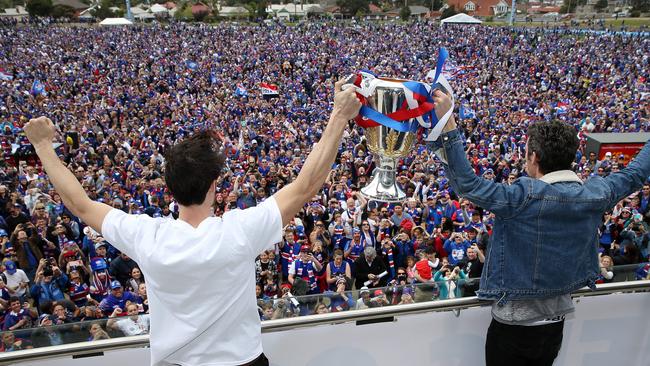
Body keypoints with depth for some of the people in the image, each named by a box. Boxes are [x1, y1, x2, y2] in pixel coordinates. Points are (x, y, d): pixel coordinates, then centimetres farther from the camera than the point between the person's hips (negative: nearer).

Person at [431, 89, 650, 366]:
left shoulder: (526, 197, -27)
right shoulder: (595, 196, -8)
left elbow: (467, 184, -35)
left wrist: (447, 122, -38)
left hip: (514, 324, -5)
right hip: (557, 322, 6)